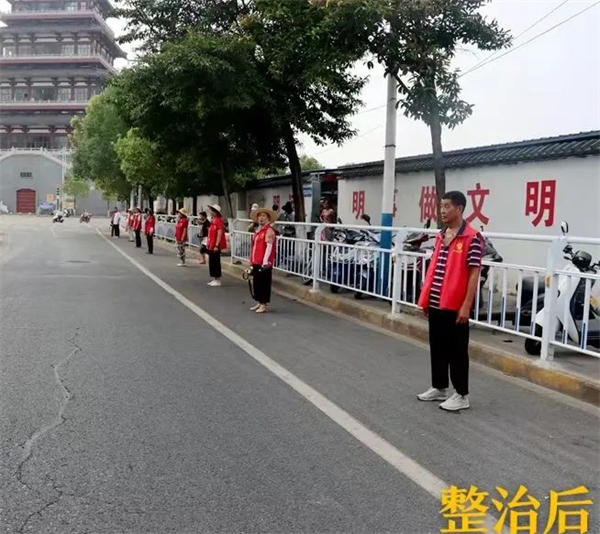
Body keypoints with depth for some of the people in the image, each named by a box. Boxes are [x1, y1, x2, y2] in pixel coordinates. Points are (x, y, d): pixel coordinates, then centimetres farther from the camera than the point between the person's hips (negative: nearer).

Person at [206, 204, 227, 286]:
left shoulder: (219, 221, -14)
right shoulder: (213, 221, 13)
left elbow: (219, 234, -19)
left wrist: (217, 245, -22)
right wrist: (208, 244, 18)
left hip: (215, 246, -9)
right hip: (211, 246, 9)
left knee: (216, 262, -4)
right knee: (211, 262, 12)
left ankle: (218, 281, 3)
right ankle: (213, 279, 20)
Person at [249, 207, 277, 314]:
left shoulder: (269, 231, -11)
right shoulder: (258, 231, 17)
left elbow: (269, 247, -19)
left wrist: (265, 261, -26)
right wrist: (252, 262, 20)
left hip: (264, 264, -9)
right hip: (256, 263, 9)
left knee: (264, 284, -2)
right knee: (257, 283, 13)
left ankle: (264, 305, 5)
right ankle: (259, 303, 23)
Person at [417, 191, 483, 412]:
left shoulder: (472, 238, -12)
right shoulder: (440, 236, 11)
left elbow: (474, 274, -14)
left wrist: (466, 306, -17)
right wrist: (425, 298, 15)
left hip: (455, 306, -7)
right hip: (435, 304, 8)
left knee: (457, 351, 2)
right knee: (437, 348, 16)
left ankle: (462, 395, 13)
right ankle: (439, 388, 30)